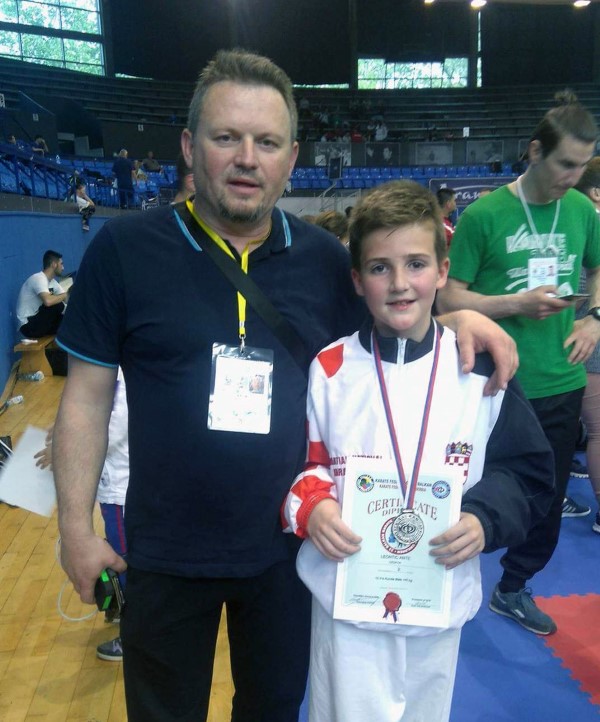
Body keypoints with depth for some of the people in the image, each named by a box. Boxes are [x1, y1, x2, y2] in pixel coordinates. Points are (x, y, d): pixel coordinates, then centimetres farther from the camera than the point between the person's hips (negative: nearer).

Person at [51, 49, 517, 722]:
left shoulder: (323, 257, -4)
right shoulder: (123, 248, -11)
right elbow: (87, 395, -6)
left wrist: (454, 314, -9)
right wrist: (76, 524, -6)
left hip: (287, 546, 2)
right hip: (166, 554, -1)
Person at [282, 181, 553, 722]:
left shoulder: (482, 370, -7)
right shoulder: (327, 372, -9)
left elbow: (527, 471, 1)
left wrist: (486, 519, -15)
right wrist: (310, 505, -18)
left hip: (441, 603, 2)